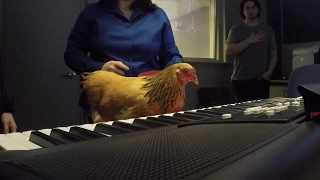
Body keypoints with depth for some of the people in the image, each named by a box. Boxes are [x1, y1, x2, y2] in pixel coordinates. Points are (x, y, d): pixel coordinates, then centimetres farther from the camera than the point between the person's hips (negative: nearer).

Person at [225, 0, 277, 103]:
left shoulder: (267, 30, 13)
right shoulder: (236, 30, 8)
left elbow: (274, 54, 12)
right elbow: (228, 50, -6)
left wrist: (269, 72, -4)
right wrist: (249, 41, -10)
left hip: (261, 79, 1)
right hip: (241, 79, -1)